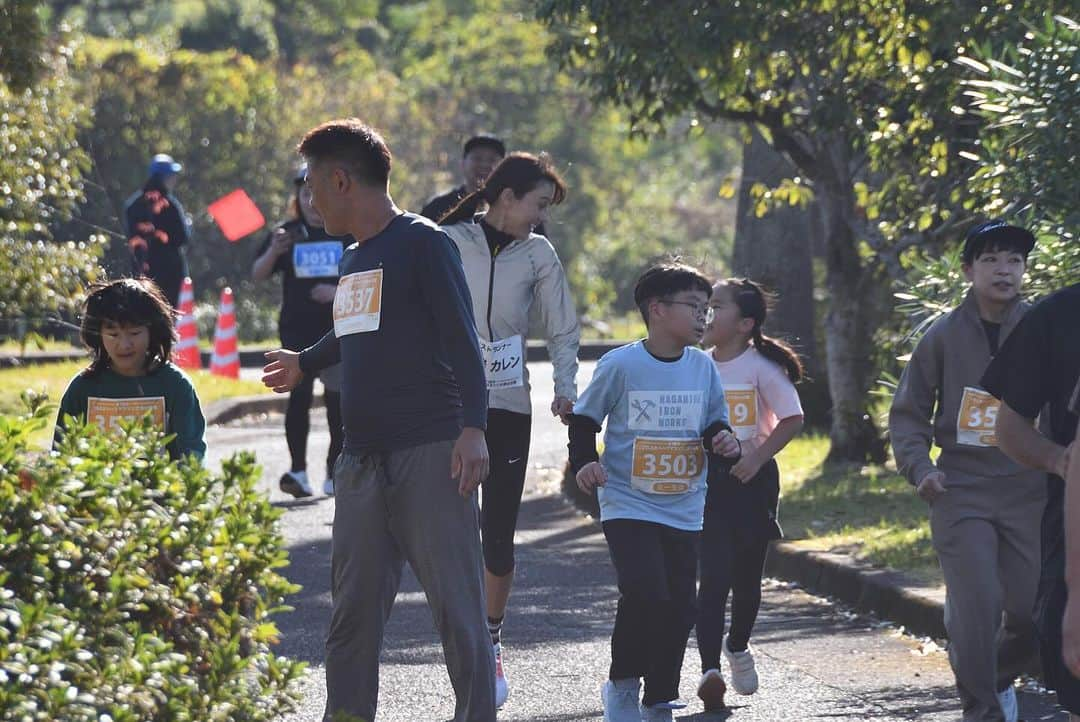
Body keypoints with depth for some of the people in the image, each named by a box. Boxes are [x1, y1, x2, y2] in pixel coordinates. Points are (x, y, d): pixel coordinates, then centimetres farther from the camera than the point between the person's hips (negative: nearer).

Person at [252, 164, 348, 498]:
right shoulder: (288, 233, 6)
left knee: (337, 399, 2)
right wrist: (273, 251, -18)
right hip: (297, 329, 0)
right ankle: (298, 469, -10)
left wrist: (338, 291, -12)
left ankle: (334, 474, 9)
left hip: (339, 327, 0)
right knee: (299, 396, -9)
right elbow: (258, 275, 2)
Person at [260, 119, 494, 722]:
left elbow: (461, 340, -12)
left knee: (456, 605, -8)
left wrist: (472, 428, -23)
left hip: (431, 456, -8)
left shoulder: (424, 243, -5)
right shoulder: (354, 260, 18)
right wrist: (306, 364, 53)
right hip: (363, 462, 8)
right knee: (353, 610, 5)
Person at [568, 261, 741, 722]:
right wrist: (584, 462, -14)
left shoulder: (704, 367, 5)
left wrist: (725, 441, -5)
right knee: (645, 594, -20)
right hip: (628, 506, -5)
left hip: (684, 511, 5)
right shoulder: (620, 365, -8)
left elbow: (716, 424, 17)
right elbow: (584, 420, 2)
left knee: (680, 607, 4)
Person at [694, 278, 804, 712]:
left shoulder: (760, 367, -7)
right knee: (714, 574, -12)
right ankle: (710, 670, -19)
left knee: (747, 575, 11)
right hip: (705, 481, 1)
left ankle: (738, 647, 38)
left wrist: (757, 459, -15)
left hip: (750, 480, -1)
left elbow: (792, 419, -7)